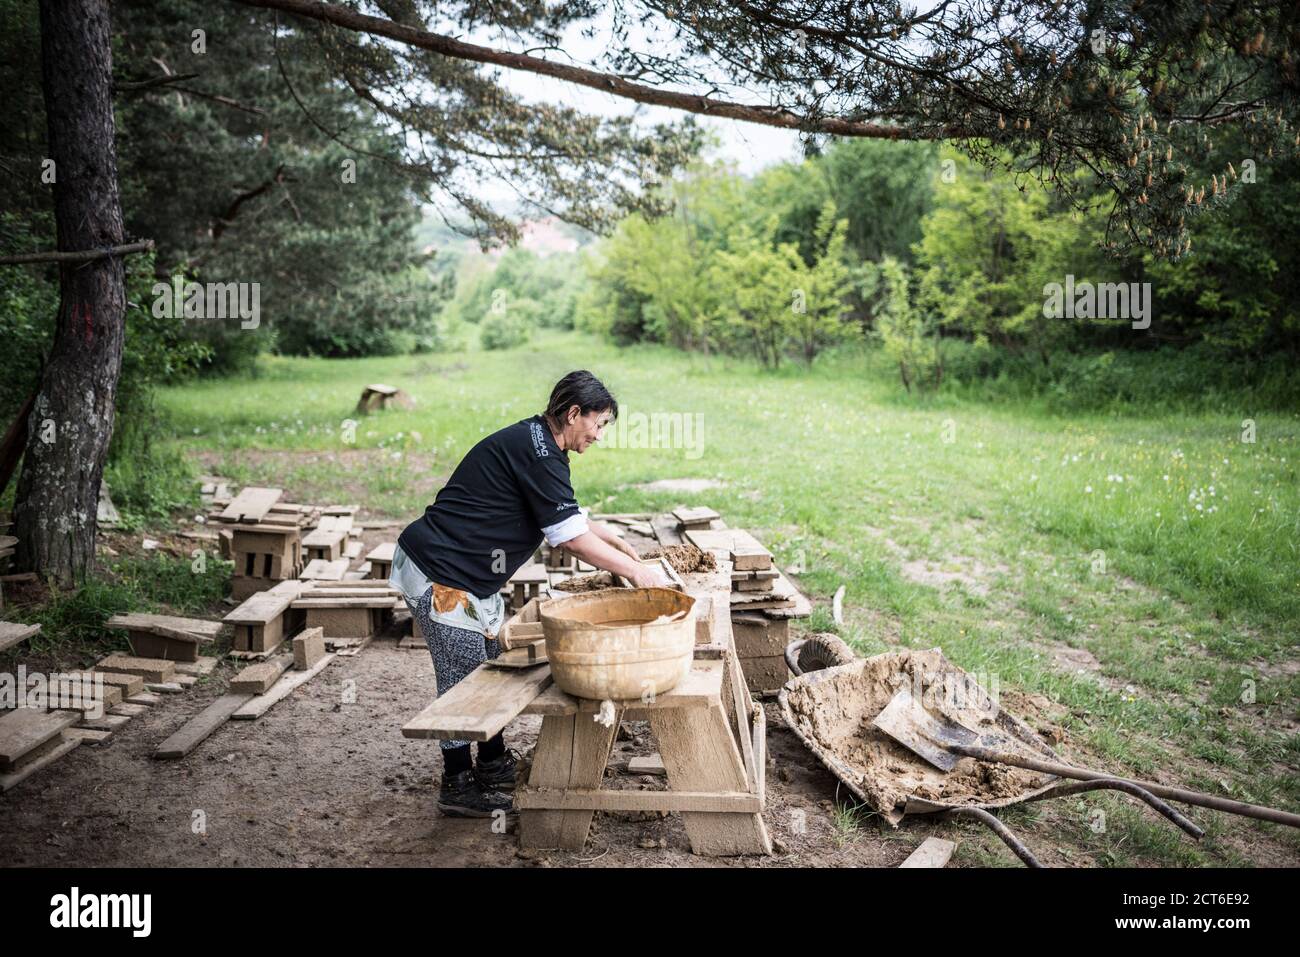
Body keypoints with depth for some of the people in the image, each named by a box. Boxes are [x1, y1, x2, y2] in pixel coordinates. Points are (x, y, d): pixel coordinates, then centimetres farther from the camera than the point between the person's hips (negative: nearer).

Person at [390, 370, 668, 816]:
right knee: (462, 675, -1)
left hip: (468, 576, 11)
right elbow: (572, 537, -22)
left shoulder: (536, 443, 11)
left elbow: (570, 514, 25)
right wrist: (635, 571, -14)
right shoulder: (535, 453, -21)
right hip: (441, 574, -11)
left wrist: (616, 542, 22)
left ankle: (493, 764, 31)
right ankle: (458, 785, 13)